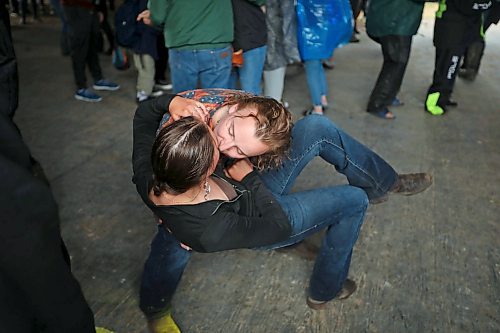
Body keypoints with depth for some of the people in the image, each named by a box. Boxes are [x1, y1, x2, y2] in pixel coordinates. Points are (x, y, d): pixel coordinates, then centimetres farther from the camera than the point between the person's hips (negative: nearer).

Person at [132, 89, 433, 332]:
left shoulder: (146, 172, -27)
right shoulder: (209, 231, -44)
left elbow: (144, 114, -8)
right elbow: (279, 225, -28)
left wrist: (174, 102, -26)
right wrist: (249, 176, -20)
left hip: (250, 188, 6)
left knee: (318, 127, -6)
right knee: (354, 200, 2)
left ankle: (384, 181, 18)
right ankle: (326, 290, 27)